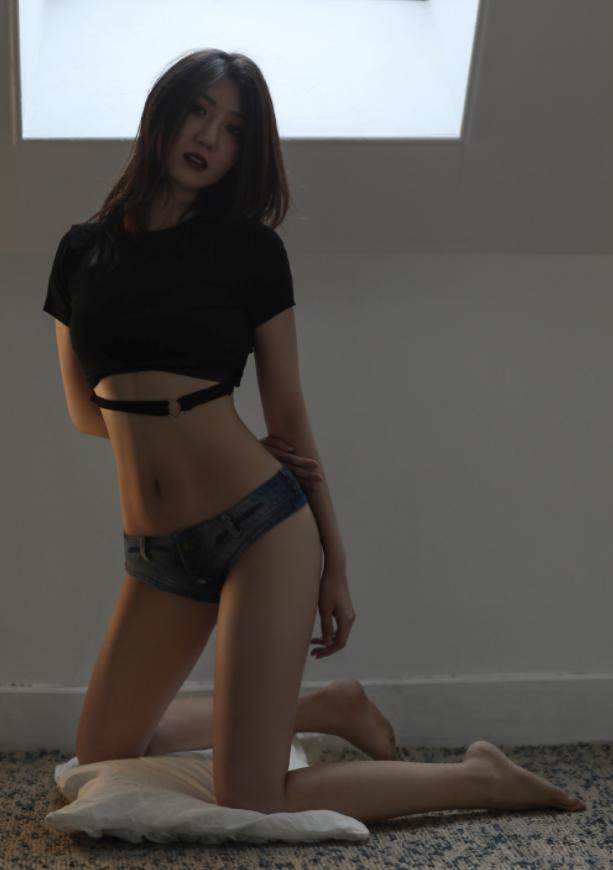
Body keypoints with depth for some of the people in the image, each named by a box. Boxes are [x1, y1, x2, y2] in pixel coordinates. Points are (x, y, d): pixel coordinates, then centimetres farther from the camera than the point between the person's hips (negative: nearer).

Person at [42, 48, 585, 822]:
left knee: (252, 804, -9)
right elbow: (85, 412, 12)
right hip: (157, 553, 5)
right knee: (102, 757, 18)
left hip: (261, 526, -5)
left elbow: (289, 420, 2)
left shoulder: (250, 250, -1)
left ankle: (479, 778, 12)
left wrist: (335, 564, 3)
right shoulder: (83, 250, 8)